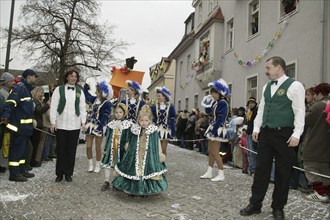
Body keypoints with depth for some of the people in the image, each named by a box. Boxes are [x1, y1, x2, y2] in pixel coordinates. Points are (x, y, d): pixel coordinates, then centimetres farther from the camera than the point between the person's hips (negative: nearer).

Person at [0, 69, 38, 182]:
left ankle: (21, 170, 26)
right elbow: (10, 102, -24)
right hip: (18, 126, -10)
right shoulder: (19, 87, -12)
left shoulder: (27, 88, 18)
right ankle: (14, 173, 3)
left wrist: (31, 121, 24)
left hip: (25, 126, 10)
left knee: (23, 148, 16)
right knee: (17, 149, -4)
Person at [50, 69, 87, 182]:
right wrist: (53, 122, -4)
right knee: (61, 149, 5)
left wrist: (83, 121, 1)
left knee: (71, 150, 6)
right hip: (61, 124, -2)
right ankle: (59, 173, 17)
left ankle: (68, 173, 17)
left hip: (75, 125, 2)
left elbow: (82, 107, 9)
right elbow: (53, 106, 0)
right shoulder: (59, 89, 2)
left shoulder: (80, 91, 9)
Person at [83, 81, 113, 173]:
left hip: (99, 127, -6)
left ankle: (97, 165, 23)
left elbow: (105, 117, -18)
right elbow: (87, 96, 24)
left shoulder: (107, 104, -14)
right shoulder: (95, 99, 5)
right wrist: (86, 87, 14)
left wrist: (100, 127, -24)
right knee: (88, 146, 7)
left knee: (98, 147, 7)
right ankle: (90, 164, 21)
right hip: (90, 126, 6)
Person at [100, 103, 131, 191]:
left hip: (121, 148, -2)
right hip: (111, 148, 2)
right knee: (107, 164, 4)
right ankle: (106, 182, 18)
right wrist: (105, 148, 7)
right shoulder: (110, 124, 4)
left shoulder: (128, 124, -3)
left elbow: (128, 138, 0)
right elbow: (108, 137, 9)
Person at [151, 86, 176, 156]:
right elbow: (152, 119, 3)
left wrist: (173, 133, -2)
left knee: (164, 150, 4)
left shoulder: (170, 107, -1)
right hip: (157, 130, 1)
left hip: (166, 130, 0)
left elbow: (172, 120, 1)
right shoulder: (154, 107, 1)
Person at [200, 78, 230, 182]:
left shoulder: (223, 103, -15)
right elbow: (208, 112, 21)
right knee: (210, 151, 13)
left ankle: (221, 174, 5)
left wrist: (213, 130, -24)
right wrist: (208, 103, 7)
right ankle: (209, 172, 23)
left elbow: (220, 119, -21)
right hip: (213, 128, 9)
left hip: (218, 129, -9)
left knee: (215, 152, -6)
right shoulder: (216, 102, 11)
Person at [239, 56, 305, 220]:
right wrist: (256, 128, 10)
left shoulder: (294, 85, -6)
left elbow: (300, 112, -10)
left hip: (284, 134, -6)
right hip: (265, 133, 6)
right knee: (261, 169, 8)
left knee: (282, 172, 6)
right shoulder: (266, 87, 14)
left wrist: (296, 134, -16)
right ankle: (255, 204, 18)